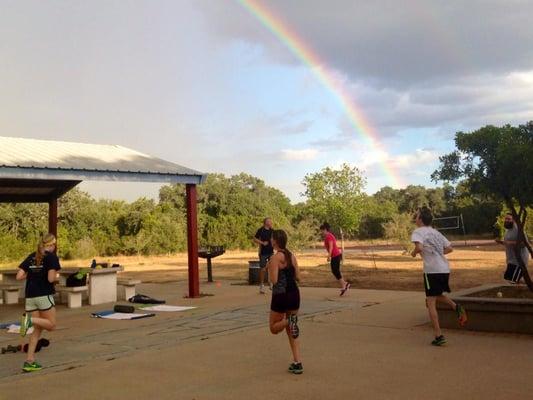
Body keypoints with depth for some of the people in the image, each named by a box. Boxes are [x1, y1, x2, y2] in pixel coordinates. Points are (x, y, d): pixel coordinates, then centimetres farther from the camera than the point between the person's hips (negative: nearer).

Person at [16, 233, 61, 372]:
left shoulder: (31, 257, 12)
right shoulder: (52, 257, -5)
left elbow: (19, 276, 5)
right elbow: (51, 278, -14)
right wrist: (55, 273, 6)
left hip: (30, 297, 6)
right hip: (44, 296, -6)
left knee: (37, 329, 10)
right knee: (51, 325, 9)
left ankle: (29, 361, 4)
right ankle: (31, 319, -18)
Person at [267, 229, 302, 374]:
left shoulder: (275, 257, -13)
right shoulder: (292, 256, 6)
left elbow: (274, 280, -17)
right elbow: (298, 277, 9)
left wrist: (269, 269, 1)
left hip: (281, 297, -6)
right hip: (294, 294, 6)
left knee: (274, 328, 15)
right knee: (290, 330, 16)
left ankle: (289, 320, -17)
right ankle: (297, 363, 10)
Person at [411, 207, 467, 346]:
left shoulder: (418, 232, -4)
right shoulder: (436, 232, 19)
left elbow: (419, 247, -22)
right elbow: (449, 248, 19)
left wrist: (414, 253, -2)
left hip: (432, 270, -7)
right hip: (445, 268, 7)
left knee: (431, 302, 0)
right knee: (438, 295, 28)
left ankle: (439, 336, -3)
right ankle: (456, 307, 1)